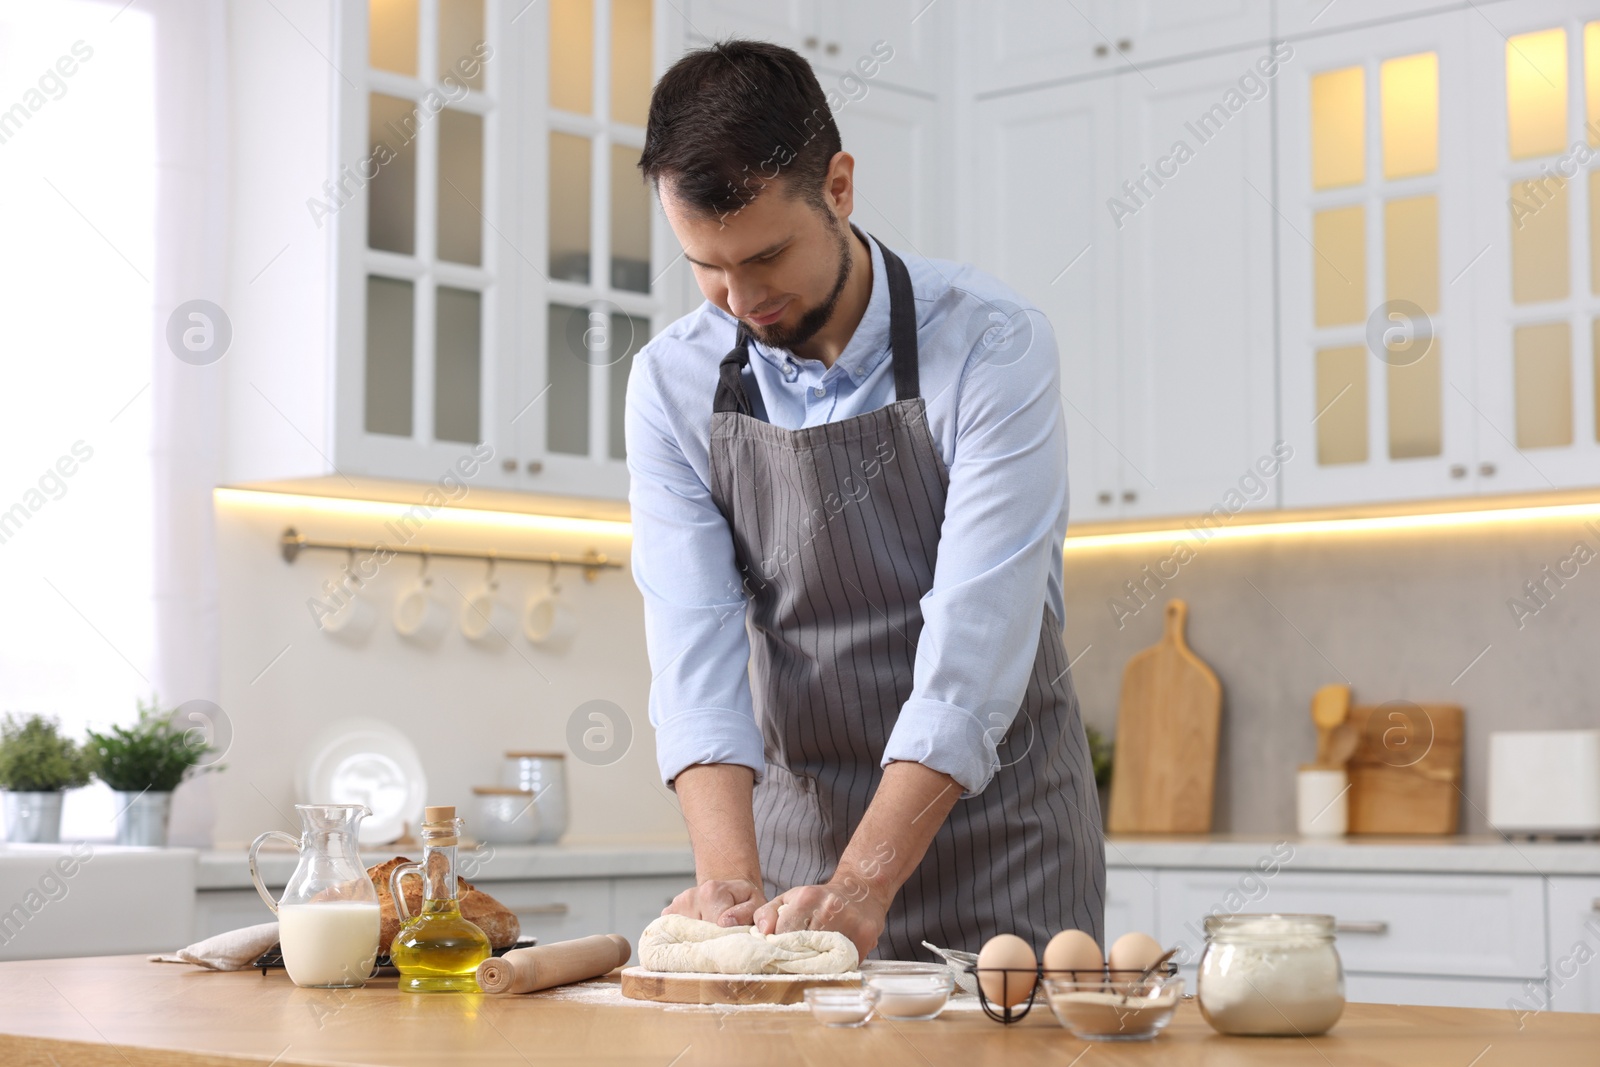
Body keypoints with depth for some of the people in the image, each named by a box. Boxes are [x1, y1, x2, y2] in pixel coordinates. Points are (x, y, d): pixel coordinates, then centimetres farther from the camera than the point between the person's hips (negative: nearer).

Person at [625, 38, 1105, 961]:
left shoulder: (992, 347, -17)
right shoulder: (672, 384, -5)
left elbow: (974, 645, -23)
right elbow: (696, 644, -12)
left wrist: (862, 887, -31)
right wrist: (730, 879, -26)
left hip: (995, 832, -3)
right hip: (796, 830, 3)